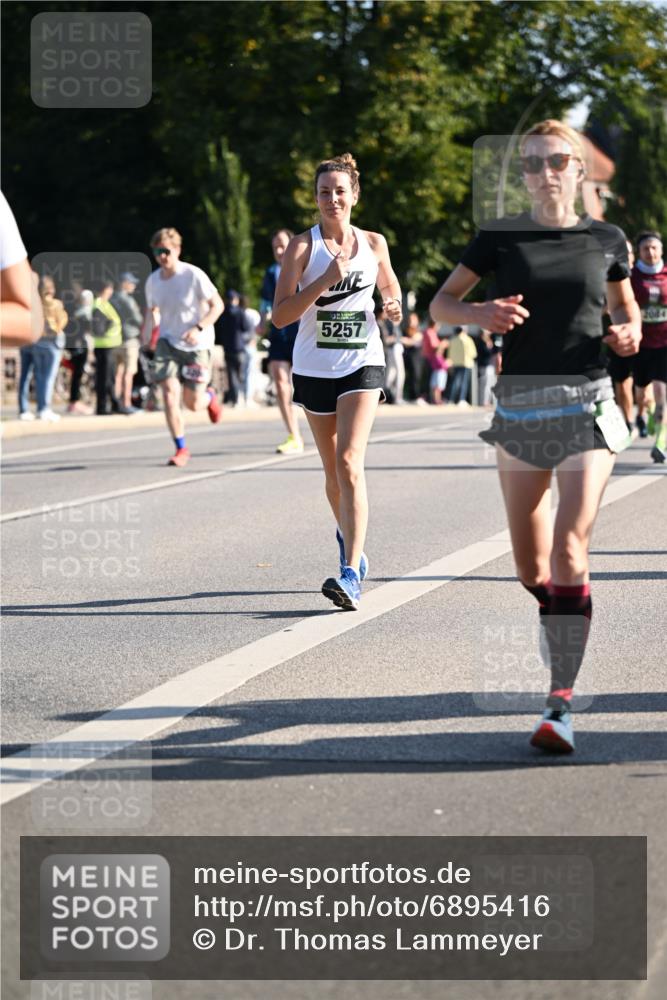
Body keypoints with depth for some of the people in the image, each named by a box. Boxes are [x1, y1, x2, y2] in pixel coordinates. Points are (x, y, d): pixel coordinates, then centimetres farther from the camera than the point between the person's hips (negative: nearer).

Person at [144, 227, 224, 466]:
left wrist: (199, 329, -24)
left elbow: (217, 305, -11)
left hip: (196, 344, -3)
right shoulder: (153, 281, 0)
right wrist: (149, 329, -1)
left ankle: (210, 396, 39)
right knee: (169, 391, -16)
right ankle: (181, 448, -5)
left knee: (193, 404, 0)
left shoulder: (193, 275, -15)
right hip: (168, 341, 3)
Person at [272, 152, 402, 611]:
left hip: (362, 365, -1)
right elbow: (280, 315, -12)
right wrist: (326, 279, -22)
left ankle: (351, 574, -25)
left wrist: (394, 307, 1)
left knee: (349, 462, -18)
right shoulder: (302, 246, -3)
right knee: (334, 471, 12)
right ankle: (349, 539, 42)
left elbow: (390, 287, 25)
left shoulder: (374, 243, 5)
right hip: (314, 367, 1)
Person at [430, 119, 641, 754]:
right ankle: (559, 627, 43)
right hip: (519, 405, 2)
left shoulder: (605, 240, 5)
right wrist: (480, 314, -14)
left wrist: (629, 333, -2)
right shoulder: (500, 238, 3)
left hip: (586, 404, -2)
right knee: (529, 564, 8)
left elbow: (625, 303, 20)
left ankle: (561, 703, -17)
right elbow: (440, 303, 7)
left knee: (568, 550, -16)